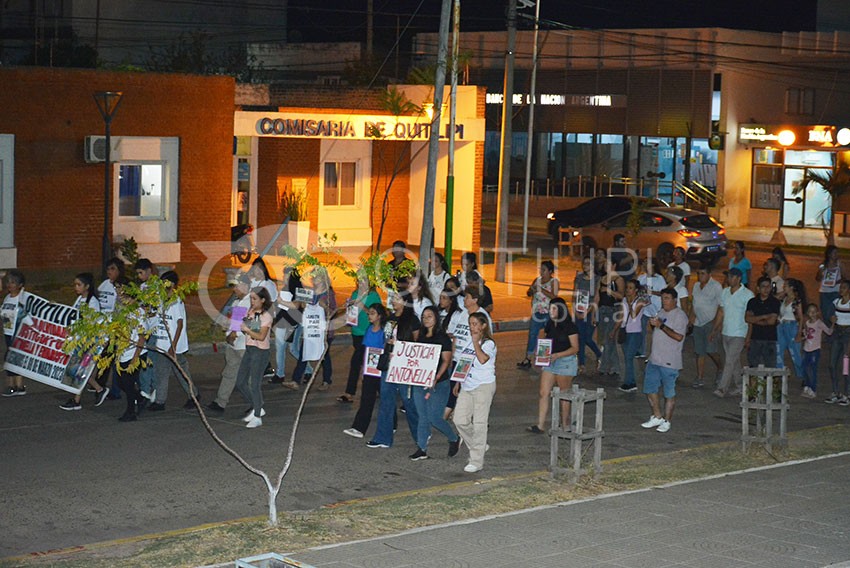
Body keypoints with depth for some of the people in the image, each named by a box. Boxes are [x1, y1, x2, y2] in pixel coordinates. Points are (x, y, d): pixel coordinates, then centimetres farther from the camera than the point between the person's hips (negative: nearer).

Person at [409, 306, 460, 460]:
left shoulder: (442, 338, -8)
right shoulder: (421, 337, 12)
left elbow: (446, 361, -14)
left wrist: (436, 378, -25)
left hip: (439, 384, -6)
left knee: (434, 417, -6)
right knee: (422, 417, 7)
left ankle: (454, 439, 17)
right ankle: (422, 449, 13)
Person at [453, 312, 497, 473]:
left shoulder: (488, 343, -9)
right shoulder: (469, 342, 13)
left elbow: (483, 359, -28)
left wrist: (476, 342, -20)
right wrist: (458, 382, 21)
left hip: (483, 386, -7)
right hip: (467, 387, 7)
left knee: (479, 423, -5)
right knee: (460, 420, 1)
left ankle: (477, 461, -1)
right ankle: (478, 447, 23)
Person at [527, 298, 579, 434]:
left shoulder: (570, 327, -10)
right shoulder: (550, 325, 10)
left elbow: (575, 348, -12)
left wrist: (557, 355, -23)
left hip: (566, 362, -6)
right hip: (549, 362, 6)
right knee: (543, 393, -2)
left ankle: (565, 424, 18)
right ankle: (540, 425, -2)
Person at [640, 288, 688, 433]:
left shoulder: (680, 315, -11)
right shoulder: (661, 312, 16)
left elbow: (679, 336, -23)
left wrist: (661, 325, -22)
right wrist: (653, 323, 11)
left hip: (669, 361, -8)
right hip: (654, 359, 9)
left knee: (669, 393, 0)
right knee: (650, 389, 10)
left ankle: (667, 421, 9)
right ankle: (657, 417, 23)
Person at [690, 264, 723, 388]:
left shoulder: (716, 286, -9)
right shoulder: (696, 285, 12)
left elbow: (720, 306, -11)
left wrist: (716, 322, -15)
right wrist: (692, 315, 8)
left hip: (710, 322, -6)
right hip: (698, 323, 6)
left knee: (710, 349, -15)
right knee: (699, 351, 7)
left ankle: (720, 369, 11)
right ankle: (700, 377, 14)